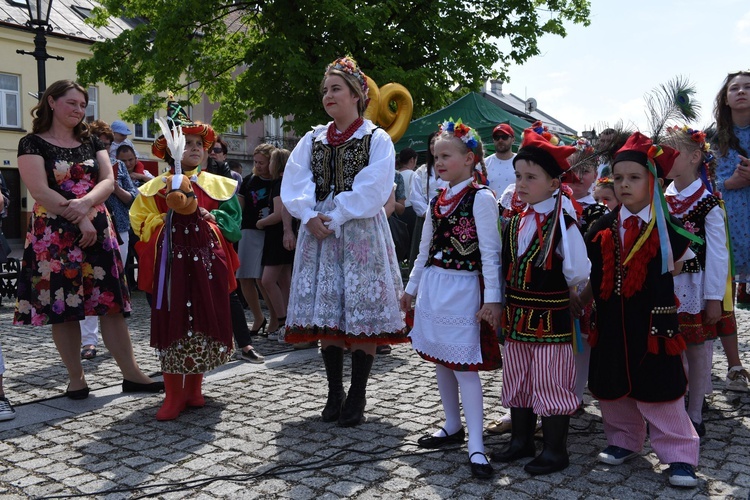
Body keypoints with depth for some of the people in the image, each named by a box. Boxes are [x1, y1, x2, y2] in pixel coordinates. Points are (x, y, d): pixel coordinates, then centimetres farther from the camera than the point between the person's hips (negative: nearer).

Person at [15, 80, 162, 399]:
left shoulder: (92, 143, 14)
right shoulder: (33, 144, -1)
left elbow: (108, 181, 2)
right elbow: (40, 192, -12)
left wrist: (86, 203, -18)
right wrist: (80, 220, -15)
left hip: (98, 231, 4)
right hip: (55, 235, -3)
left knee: (111, 303, 2)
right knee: (62, 307, 1)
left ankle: (131, 374, 5)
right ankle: (76, 378, 12)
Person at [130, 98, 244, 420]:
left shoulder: (218, 185, 10)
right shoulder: (155, 187, 9)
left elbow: (232, 225, 2)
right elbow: (141, 224, 4)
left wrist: (202, 214, -10)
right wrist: (169, 217, -9)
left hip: (206, 262, 1)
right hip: (170, 262, -1)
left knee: (203, 323, 3)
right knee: (171, 324, -2)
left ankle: (194, 389, 18)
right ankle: (174, 394, 6)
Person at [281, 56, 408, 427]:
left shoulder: (377, 139, 0)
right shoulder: (312, 140, 14)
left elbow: (372, 190, -11)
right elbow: (294, 185, 5)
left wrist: (336, 218, -16)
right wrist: (310, 216, -12)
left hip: (360, 234, -4)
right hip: (318, 232, 5)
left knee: (361, 313, -3)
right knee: (326, 314, 6)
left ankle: (357, 397, 8)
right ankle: (334, 393, 18)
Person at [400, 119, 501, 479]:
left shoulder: (481, 197, -9)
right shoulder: (437, 201, 12)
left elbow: (490, 251, -13)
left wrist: (492, 298, -16)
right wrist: (412, 287, 20)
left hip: (462, 288, -7)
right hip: (433, 286, 8)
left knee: (463, 364, -8)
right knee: (439, 359, 13)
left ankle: (475, 445, -2)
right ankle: (452, 426, 28)